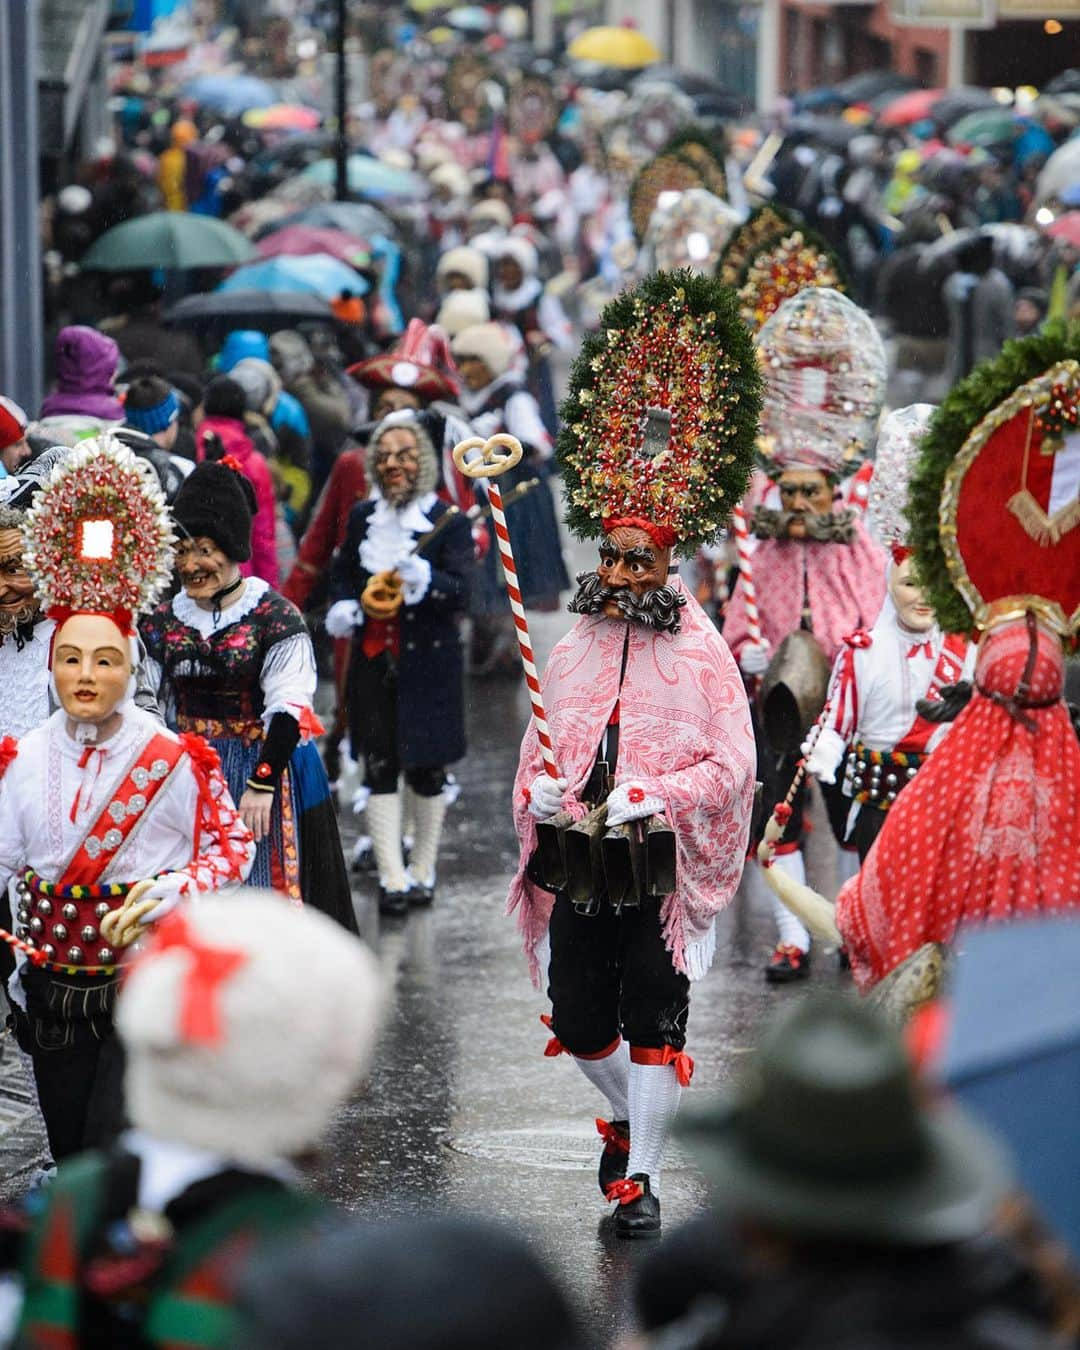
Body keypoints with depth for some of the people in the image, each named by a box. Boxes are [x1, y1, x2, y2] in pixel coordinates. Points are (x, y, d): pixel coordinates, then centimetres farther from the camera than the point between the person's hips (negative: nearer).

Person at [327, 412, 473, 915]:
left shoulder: (448, 521, -7)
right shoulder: (362, 517, 7)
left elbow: (460, 591, -16)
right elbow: (342, 572, 21)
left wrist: (422, 577, -34)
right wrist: (343, 606, 1)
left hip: (428, 662, -3)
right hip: (373, 661, 4)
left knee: (426, 770, 6)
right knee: (379, 770, 0)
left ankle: (422, 872, 20)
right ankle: (392, 878, 0)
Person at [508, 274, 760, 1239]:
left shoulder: (702, 654, -4)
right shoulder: (573, 651, 9)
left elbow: (731, 768, -8)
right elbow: (538, 750, 15)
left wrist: (655, 796, -21)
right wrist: (541, 793, -7)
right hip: (578, 863, 4)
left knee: (653, 1021, -3)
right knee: (579, 1022, 8)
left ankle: (640, 1177, 5)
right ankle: (633, 1119, 36)